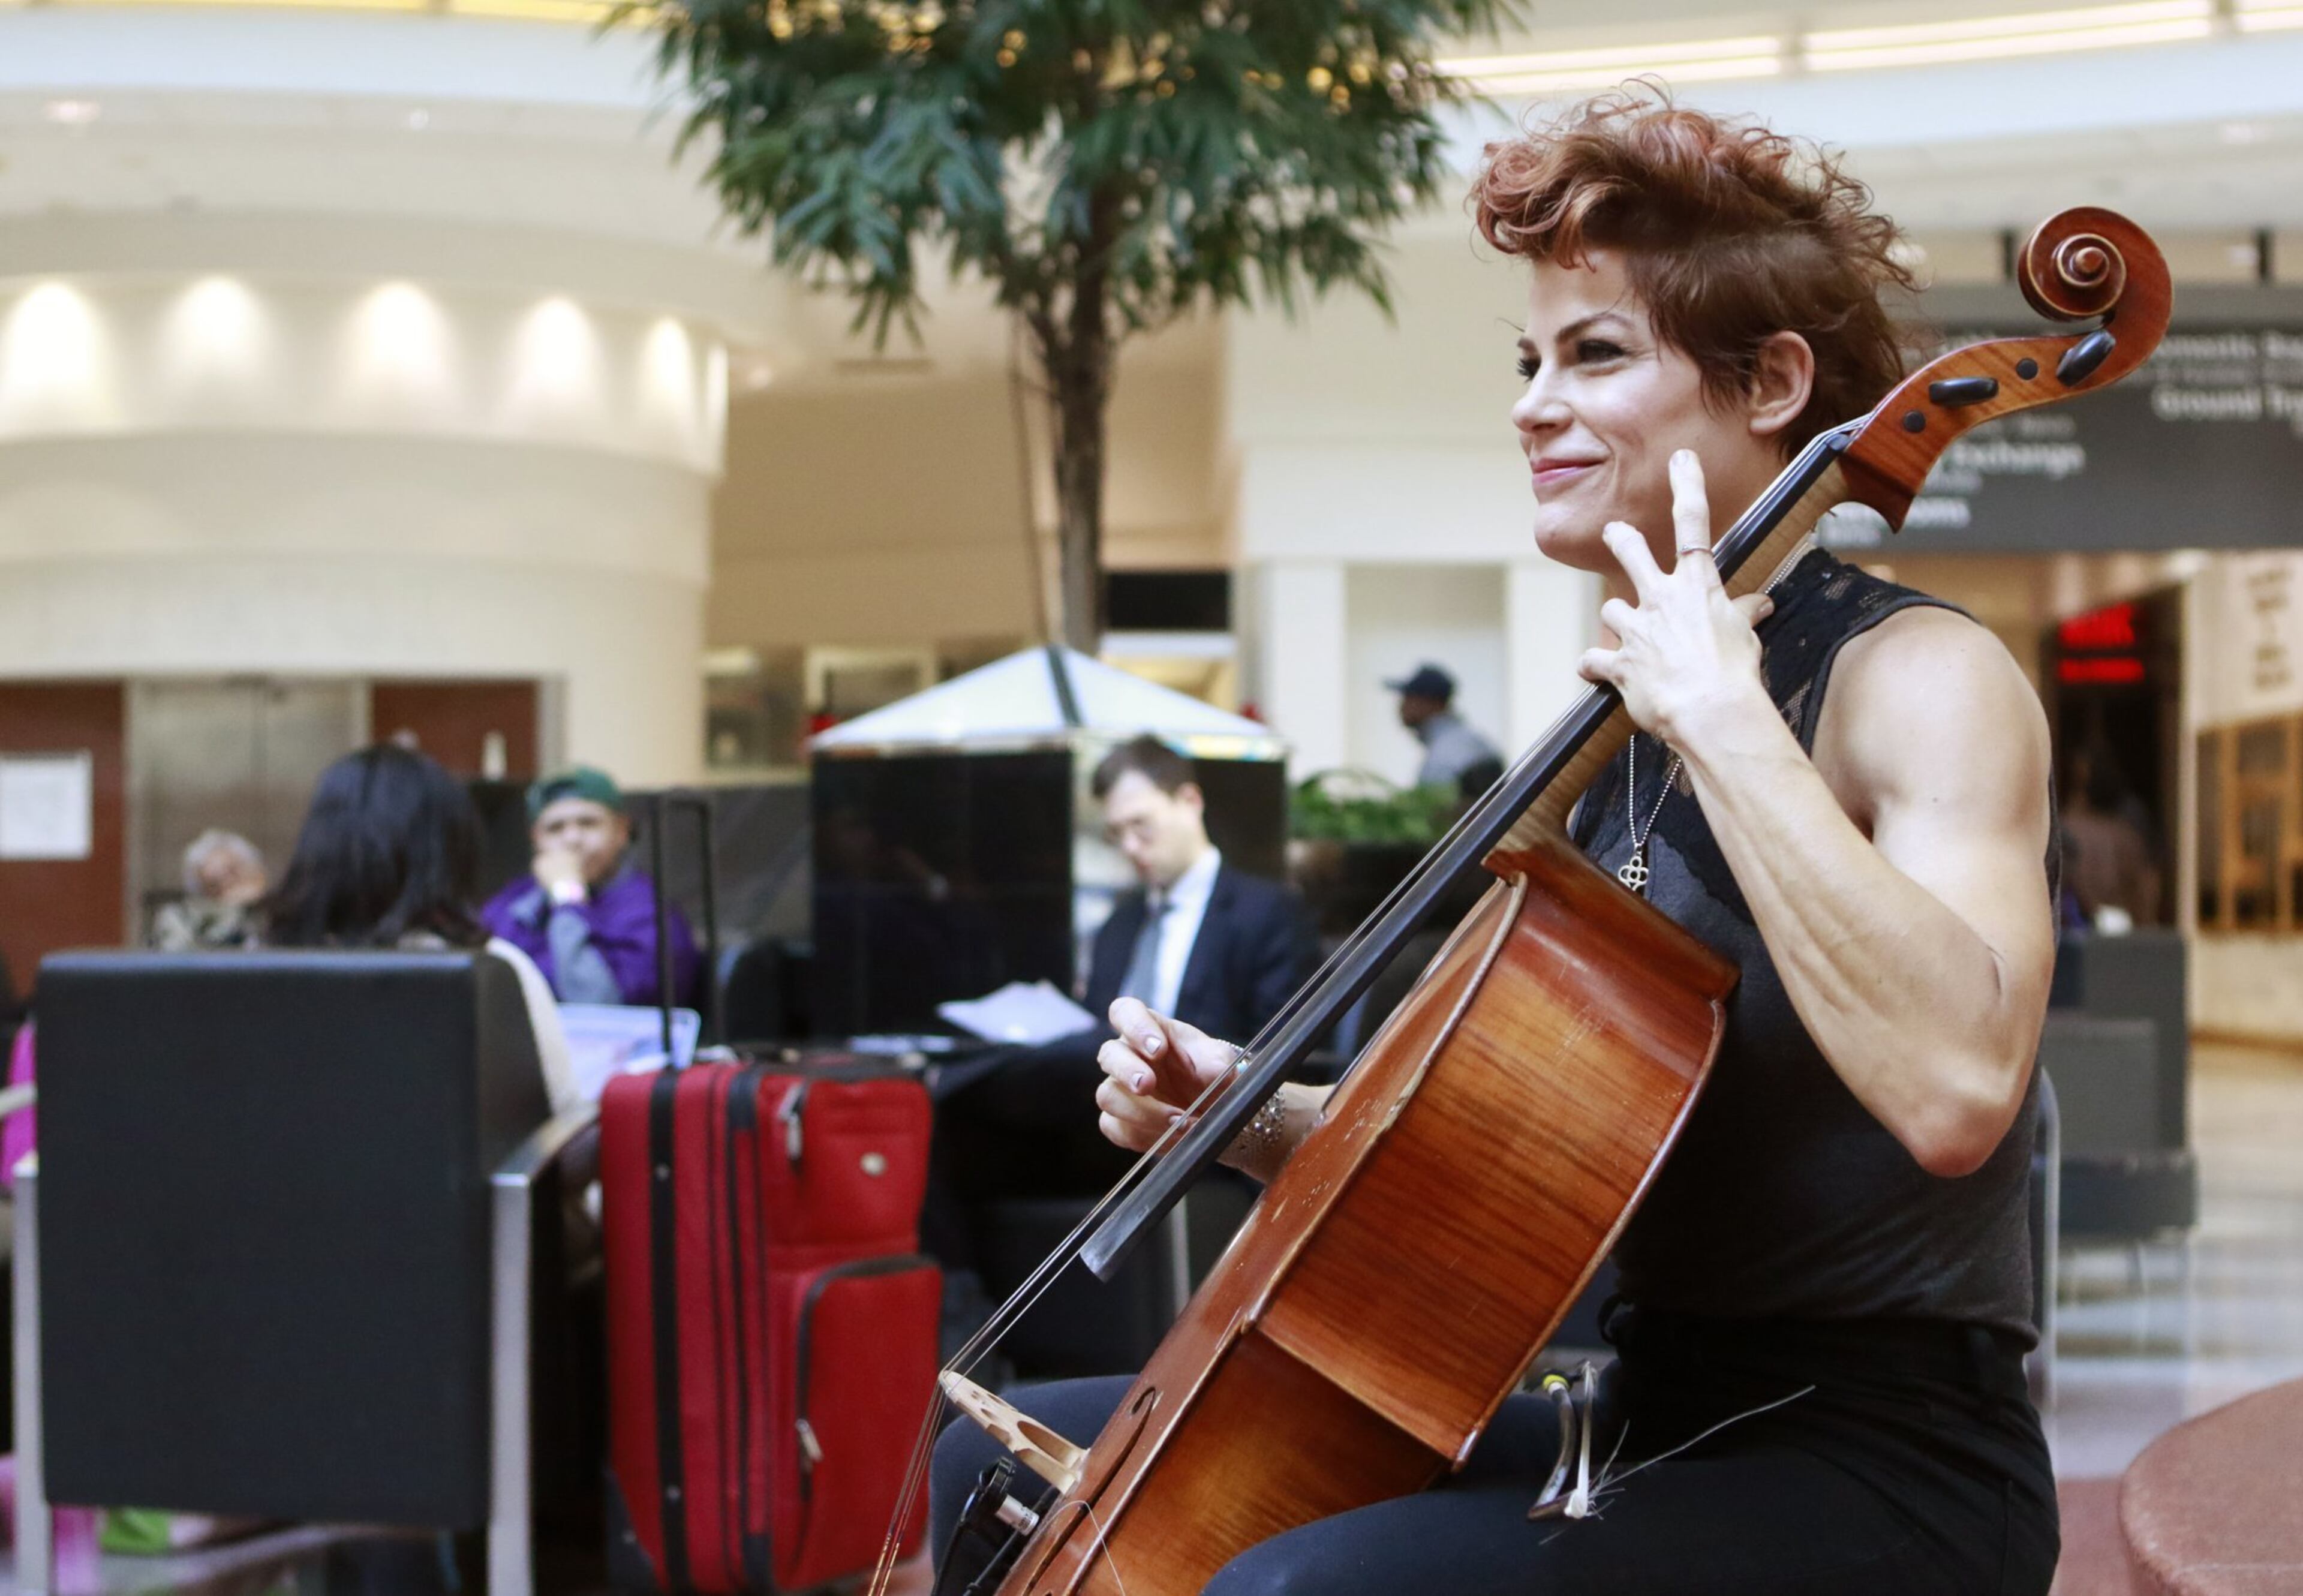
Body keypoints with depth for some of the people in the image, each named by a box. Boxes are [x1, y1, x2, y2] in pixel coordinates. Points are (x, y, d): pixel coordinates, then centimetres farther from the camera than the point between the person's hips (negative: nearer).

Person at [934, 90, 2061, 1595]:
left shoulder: (1917, 678, -12)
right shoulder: (1611, 741, 11)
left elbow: (1955, 1088, -32)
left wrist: (1724, 716, -27)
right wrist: (1268, 1118, 0)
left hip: (1876, 1468, -8)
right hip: (1641, 1425, 8)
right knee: (1002, 1474, 8)